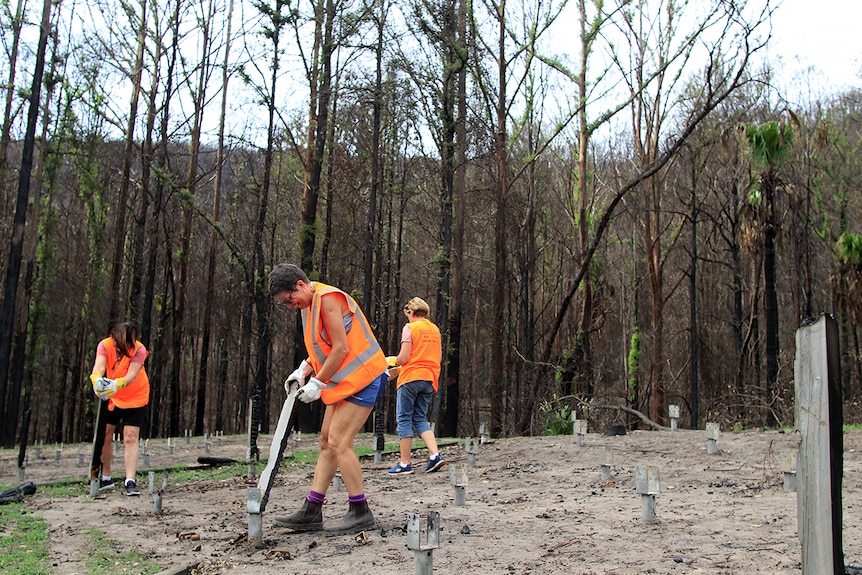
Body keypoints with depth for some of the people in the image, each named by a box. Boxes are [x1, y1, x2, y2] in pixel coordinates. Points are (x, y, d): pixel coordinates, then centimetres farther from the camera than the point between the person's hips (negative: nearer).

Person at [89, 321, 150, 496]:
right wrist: (97, 379, -56)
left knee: (131, 438, -10)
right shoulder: (105, 345, -18)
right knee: (105, 435, 8)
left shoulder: (139, 349, -25)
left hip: (136, 398, -3)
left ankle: (129, 481, -10)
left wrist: (117, 384, -56)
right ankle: (106, 478, 24)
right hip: (110, 398, 3)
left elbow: (132, 375, -36)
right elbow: (99, 366, -33)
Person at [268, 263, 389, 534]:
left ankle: (360, 512, -4)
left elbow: (341, 349, -20)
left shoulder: (328, 298, -16)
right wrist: (304, 370, 2)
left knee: (339, 442, -14)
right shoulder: (309, 305, 14)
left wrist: (317, 383, -15)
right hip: (344, 381, 10)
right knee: (327, 443, 8)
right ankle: (311, 513, 12)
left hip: (362, 377, -10)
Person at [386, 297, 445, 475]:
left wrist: (392, 360, 9)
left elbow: (403, 358, -11)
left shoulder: (410, 328, -5)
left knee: (404, 419, 1)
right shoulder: (435, 330, 14)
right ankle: (435, 455, -5)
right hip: (429, 379, 6)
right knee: (420, 419, 13)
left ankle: (405, 464, 1)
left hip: (410, 378, -6)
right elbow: (438, 358, 17)